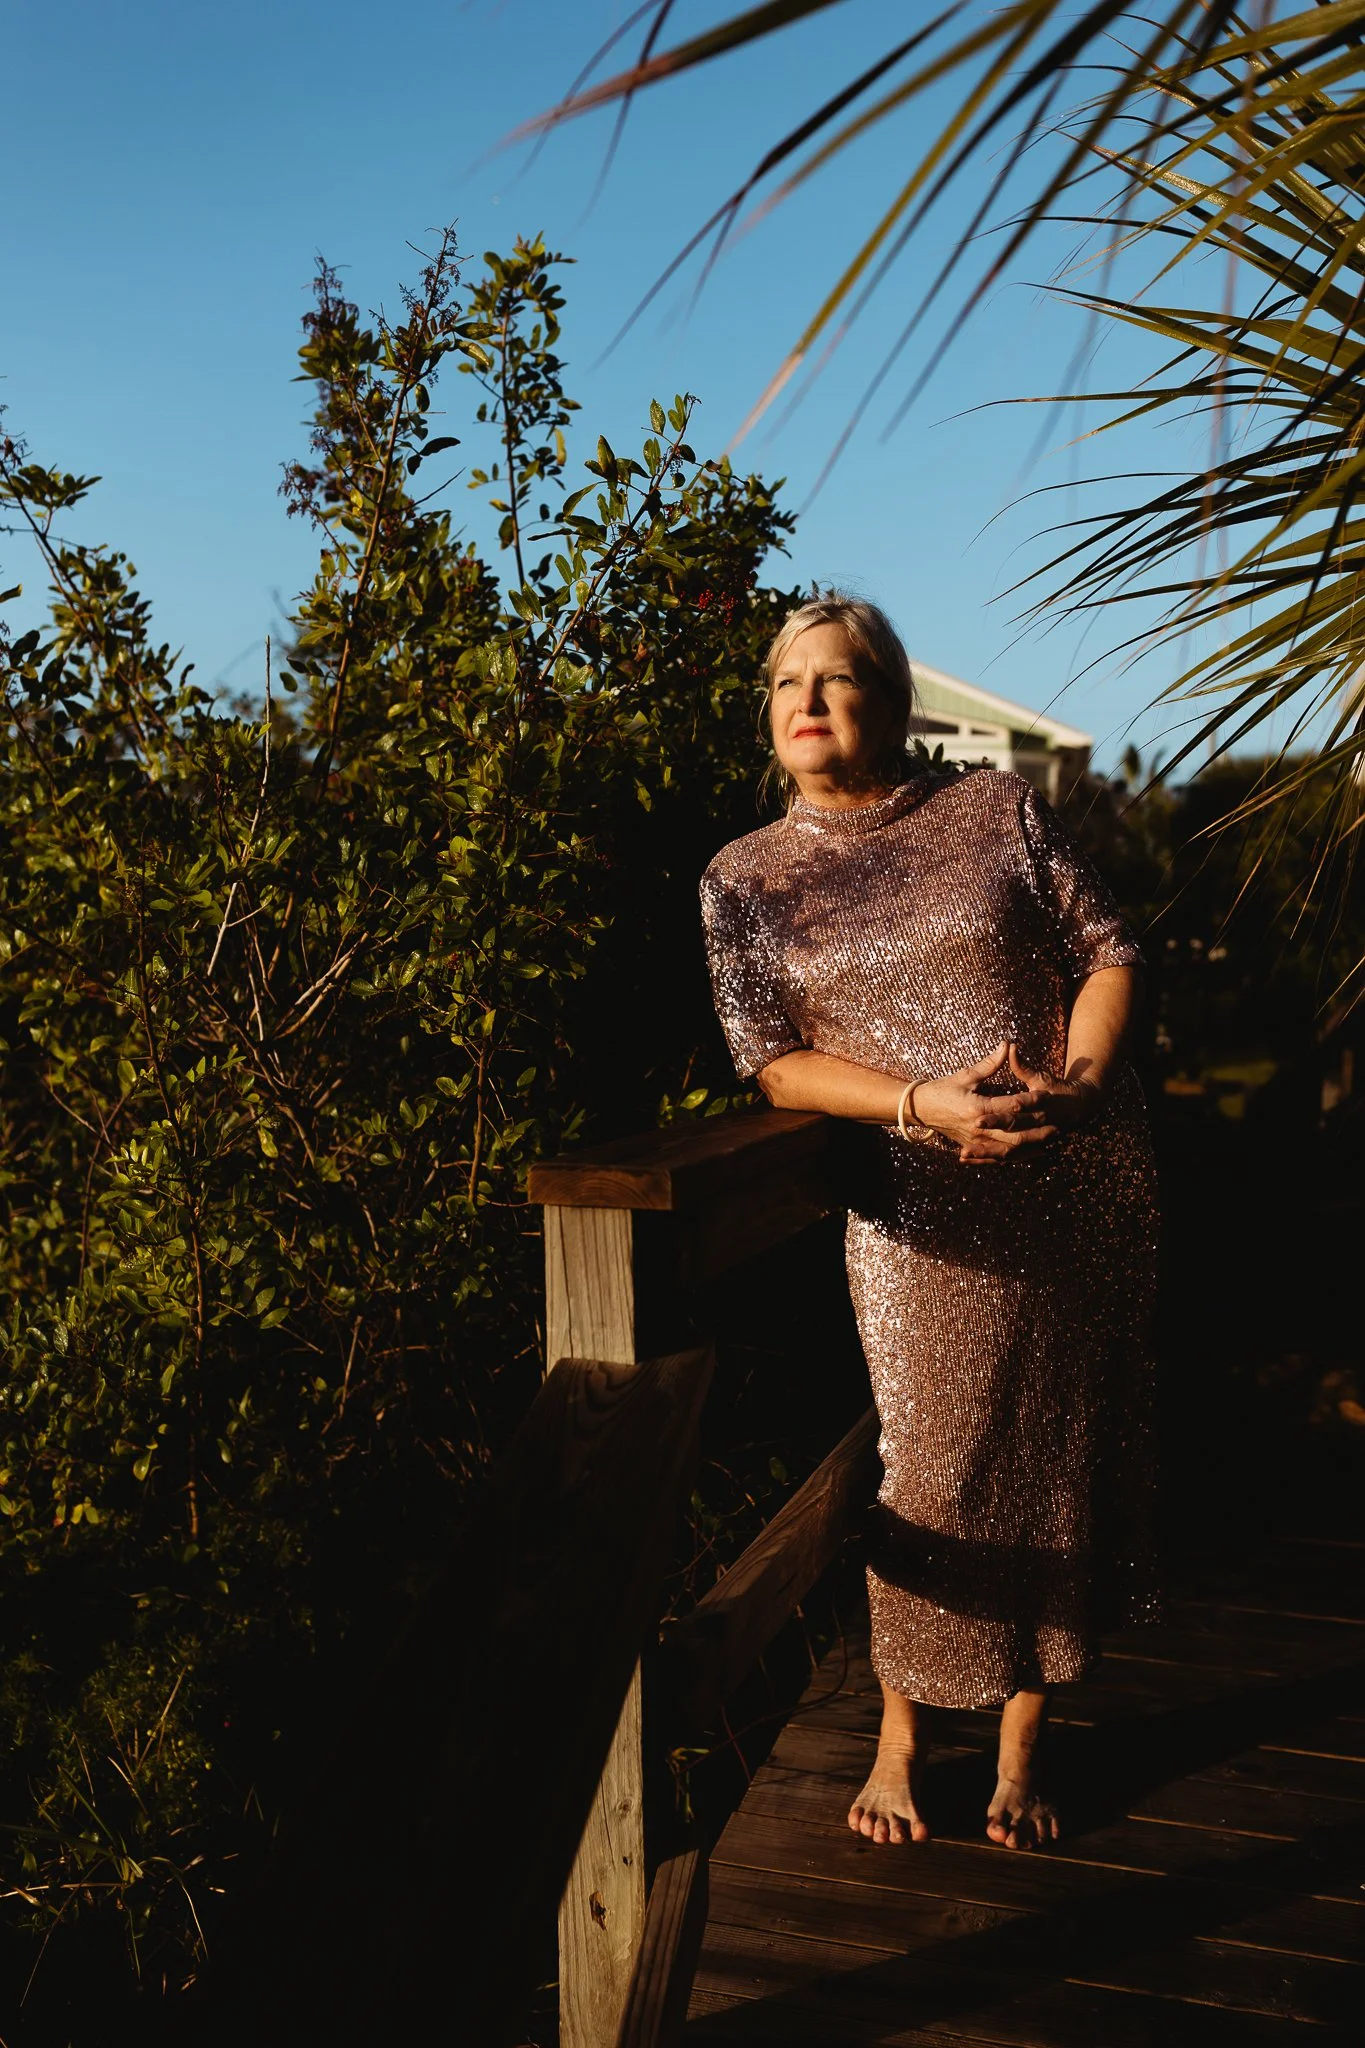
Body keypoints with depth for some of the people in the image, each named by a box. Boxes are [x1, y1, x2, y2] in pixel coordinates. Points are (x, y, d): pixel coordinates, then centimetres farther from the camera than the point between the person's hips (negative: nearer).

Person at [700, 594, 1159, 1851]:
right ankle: (901, 1737, 25)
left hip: (1085, 1181, 1)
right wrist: (924, 1104, -18)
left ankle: (1024, 1749, 27)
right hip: (925, 1207, -1)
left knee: (1058, 1462, 9)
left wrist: (1076, 1078, -14)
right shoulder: (745, 879, 5)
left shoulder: (998, 809, 5)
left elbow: (1108, 949, 4)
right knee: (935, 1471, 1)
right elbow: (772, 1060, -3)